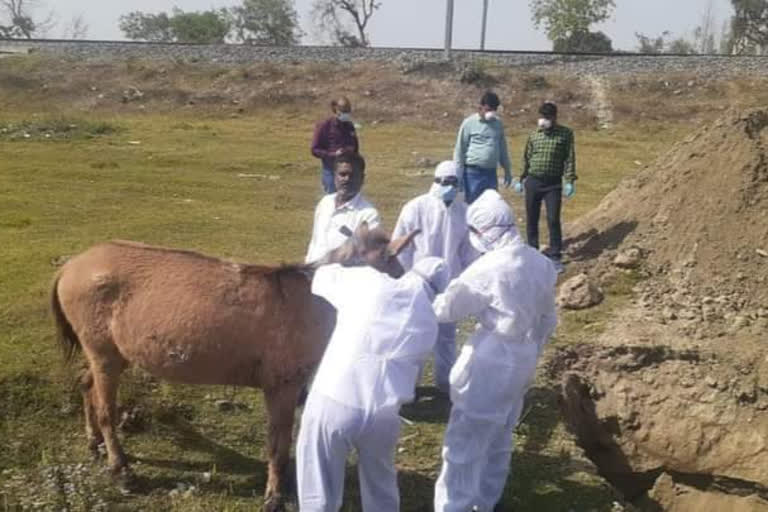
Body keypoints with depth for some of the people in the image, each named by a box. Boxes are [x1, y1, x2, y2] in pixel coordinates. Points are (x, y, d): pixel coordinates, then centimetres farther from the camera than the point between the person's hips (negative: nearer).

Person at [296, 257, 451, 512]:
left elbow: (323, 278, 17)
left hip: (332, 402, -3)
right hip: (383, 414, 3)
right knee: (381, 486, 29)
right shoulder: (429, 322, 12)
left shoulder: (369, 281, 2)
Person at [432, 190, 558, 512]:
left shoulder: (488, 268, -21)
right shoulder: (540, 263, 3)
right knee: (499, 439, 22)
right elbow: (548, 320, 12)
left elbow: (446, 309, -13)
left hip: (491, 363, -8)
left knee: (464, 443, 3)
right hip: (523, 361, 8)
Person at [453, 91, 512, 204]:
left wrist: (507, 170, 19)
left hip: (491, 173, 5)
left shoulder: (498, 124, 11)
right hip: (473, 173, -5)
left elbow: (502, 148, 19)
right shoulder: (469, 123, -3)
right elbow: (459, 149, -3)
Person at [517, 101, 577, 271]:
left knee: (553, 220, -6)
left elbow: (569, 158, -3)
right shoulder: (534, 135, 7)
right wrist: (521, 179, 14)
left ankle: (555, 257, 3)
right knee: (531, 219, 9)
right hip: (533, 182, 3)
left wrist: (570, 181, -10)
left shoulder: (565, 134, -2)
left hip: (553, 184, -3)